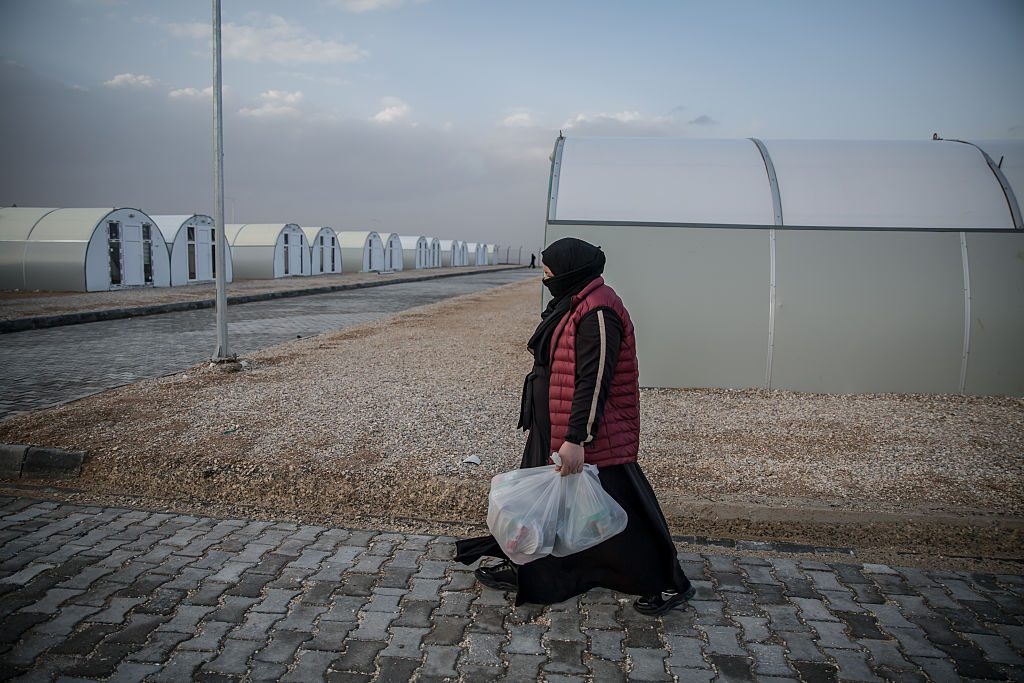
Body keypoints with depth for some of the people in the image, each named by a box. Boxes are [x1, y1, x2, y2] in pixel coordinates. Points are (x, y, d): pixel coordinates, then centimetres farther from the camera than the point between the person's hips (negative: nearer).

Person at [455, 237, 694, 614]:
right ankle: (522, 569, 33)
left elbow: (594, 382, -26)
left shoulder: (597, 313, -21)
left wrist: (576, 439, -29)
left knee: (620, 509, -1)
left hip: (591, 438, -10)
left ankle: (670, 583, 14)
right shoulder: (574, 303, 11)